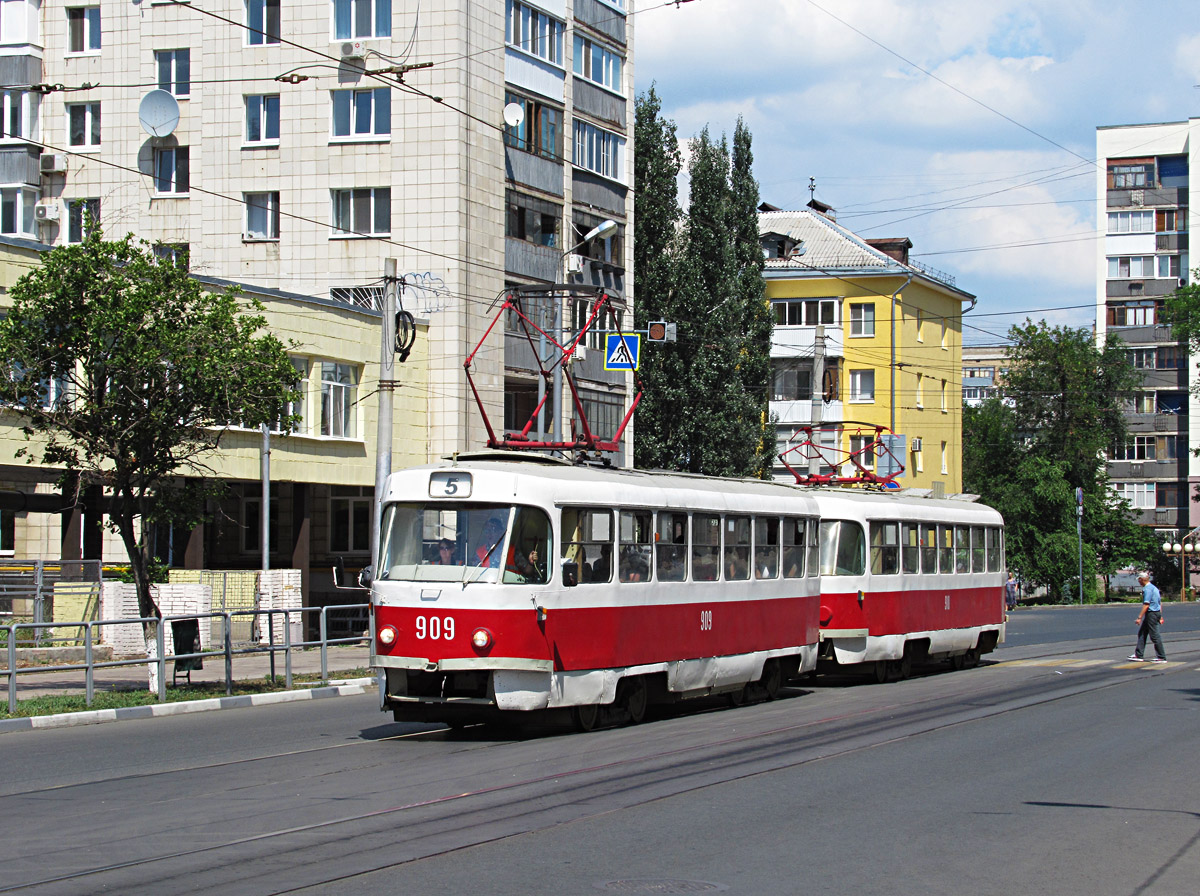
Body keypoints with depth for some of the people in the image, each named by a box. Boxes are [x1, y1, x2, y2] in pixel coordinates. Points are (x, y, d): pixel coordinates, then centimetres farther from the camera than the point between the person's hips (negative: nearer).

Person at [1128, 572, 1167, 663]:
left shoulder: (1147, 589, -15)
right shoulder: (1154, 587, 15)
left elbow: (1146, 605, -21)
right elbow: (1160, 603, 20)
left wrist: (1139, 617, -20)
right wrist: (1160, 617, 24)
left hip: (1151, 613, -10)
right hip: (1157, 612, 10)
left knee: (1154, 636, -4)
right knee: (1142, 633, 14)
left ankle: (1162, 657, 0)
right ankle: (1138, 655, 17)